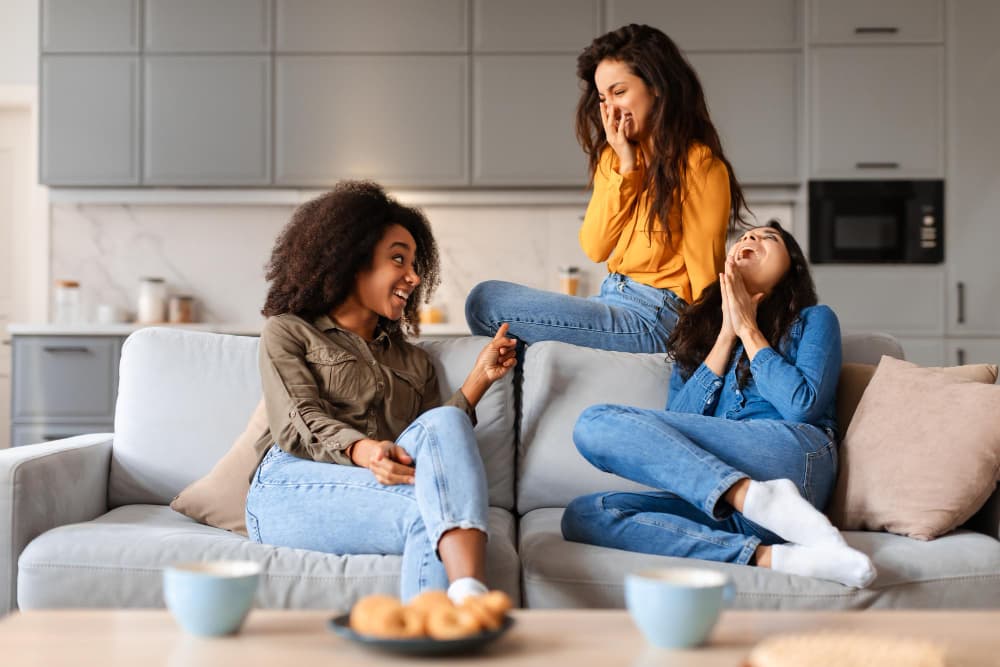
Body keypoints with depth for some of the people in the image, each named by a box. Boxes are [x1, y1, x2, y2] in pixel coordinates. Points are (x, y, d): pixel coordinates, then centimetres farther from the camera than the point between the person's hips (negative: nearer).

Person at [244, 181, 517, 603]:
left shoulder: (414, 361, 32)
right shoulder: (287, 332, 19)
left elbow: (438, 435, 16)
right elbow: (299, 426, -1)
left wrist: (479, 379, 8)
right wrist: (362, 451, -21)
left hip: (381, 488, 3)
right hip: (294, 487, -3)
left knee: (443, 422, -33)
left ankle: (469, 593, -54)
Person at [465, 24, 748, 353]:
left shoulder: (698, 165, -11)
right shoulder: (613, 156, 12)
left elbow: (704, 273, -10)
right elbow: (595, 247, 2)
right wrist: (625, 167, -4)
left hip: (654, 321, -8)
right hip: (613, 301, 8)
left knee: (485, 301, -13)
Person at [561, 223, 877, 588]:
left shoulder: (813, 320, 19)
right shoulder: (696, 332, 29)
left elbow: (802, 406, -1)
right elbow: (679, 423, 11)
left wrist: (748, 329, 8)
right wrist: (727, 333, 10)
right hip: (713, 494, 5)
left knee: (597, 423, -19)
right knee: (582, 515, -25)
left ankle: (761, 499, -32)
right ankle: (770, 557, -35)